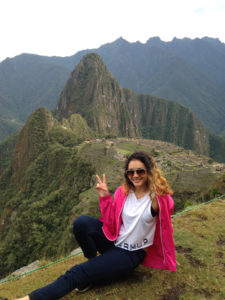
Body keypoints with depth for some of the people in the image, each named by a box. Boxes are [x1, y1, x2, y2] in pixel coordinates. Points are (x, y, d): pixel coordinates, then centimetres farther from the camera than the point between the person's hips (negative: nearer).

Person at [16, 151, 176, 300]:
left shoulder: (157, 197, -14)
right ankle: (92, 261, 1)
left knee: (76, 274, -17)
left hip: (131, 254, -4)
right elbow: (111, 224, -3)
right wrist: (105, 197, -12)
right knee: (82, 222, -23)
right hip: (114, 239, 5)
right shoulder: (123, 192, -3)